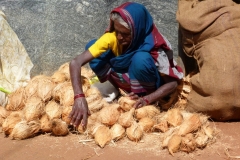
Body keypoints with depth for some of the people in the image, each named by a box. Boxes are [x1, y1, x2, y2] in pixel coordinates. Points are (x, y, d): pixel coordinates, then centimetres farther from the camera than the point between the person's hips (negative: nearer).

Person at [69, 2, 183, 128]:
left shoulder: (154, 46, -31)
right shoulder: (112, 37, -26)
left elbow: (172, 83, -24)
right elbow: (75, 62, -31)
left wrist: (147, 99, -40)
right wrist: (79, 97, -45)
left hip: (147, 85, -3)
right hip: (125, 78, 4)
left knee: (140, 58, -37)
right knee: (91, 45, -17)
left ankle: (144, 94, -12)